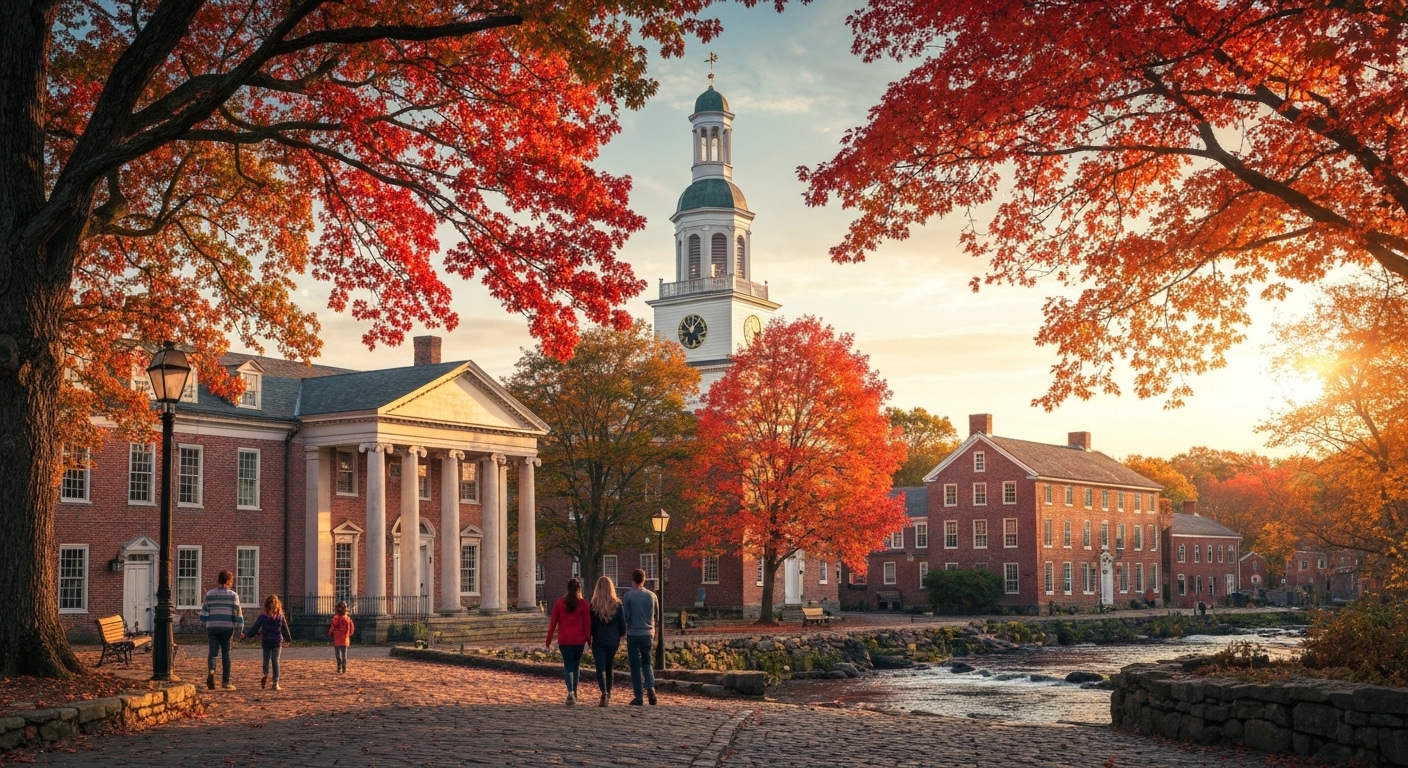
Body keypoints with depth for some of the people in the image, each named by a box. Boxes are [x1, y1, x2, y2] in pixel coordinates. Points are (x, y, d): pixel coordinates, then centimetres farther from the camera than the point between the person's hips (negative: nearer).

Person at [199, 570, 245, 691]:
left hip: (212, 627, 1)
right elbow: (238, 614, -1)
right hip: (227, 628, -1)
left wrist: (206, 626, 23)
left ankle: (211, 670, -23)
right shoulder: (233, 595, -1)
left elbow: (204, 613, 7)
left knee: (213, 652, 7)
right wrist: (239, 630, 5)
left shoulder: (209, 594, 5)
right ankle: (225, 681, 9)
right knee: (226, 654, 7)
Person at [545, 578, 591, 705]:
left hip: (564, 640, 0)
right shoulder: (583, 603, -2)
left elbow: (553, 622, 2)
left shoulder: (559, 603, 1)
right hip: (579, 639, 0)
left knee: (568, 666, 1)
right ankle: (574, 693, 22)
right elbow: (587, 623, -2)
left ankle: (570, 692, -19)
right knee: (576, 666, 15)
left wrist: (548, 640, 8)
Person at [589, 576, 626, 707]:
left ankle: (604, 693, -26)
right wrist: (619, 636, 17)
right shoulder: (617, 604, -2)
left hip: (598, 641, -3)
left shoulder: (593, 605, -7)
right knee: (609, 668, 16)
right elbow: (623, 624, 1)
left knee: (600, 668, -5)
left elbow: (590, 625, -2)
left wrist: (590, 639, 13)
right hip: (613, 641, 3)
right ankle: (608, 696, 23)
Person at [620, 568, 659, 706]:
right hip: (648, 634, 3)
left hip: (633, 634, -3)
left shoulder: (628, 596, -8)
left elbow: (625, 617, -7)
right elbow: (656, 616, 10)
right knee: (646, 663, 16)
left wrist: (626, 630, 11)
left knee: (635, 665, 5)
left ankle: (638, 697, 4)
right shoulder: (652, 596, 2)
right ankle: (650, 687, -8)